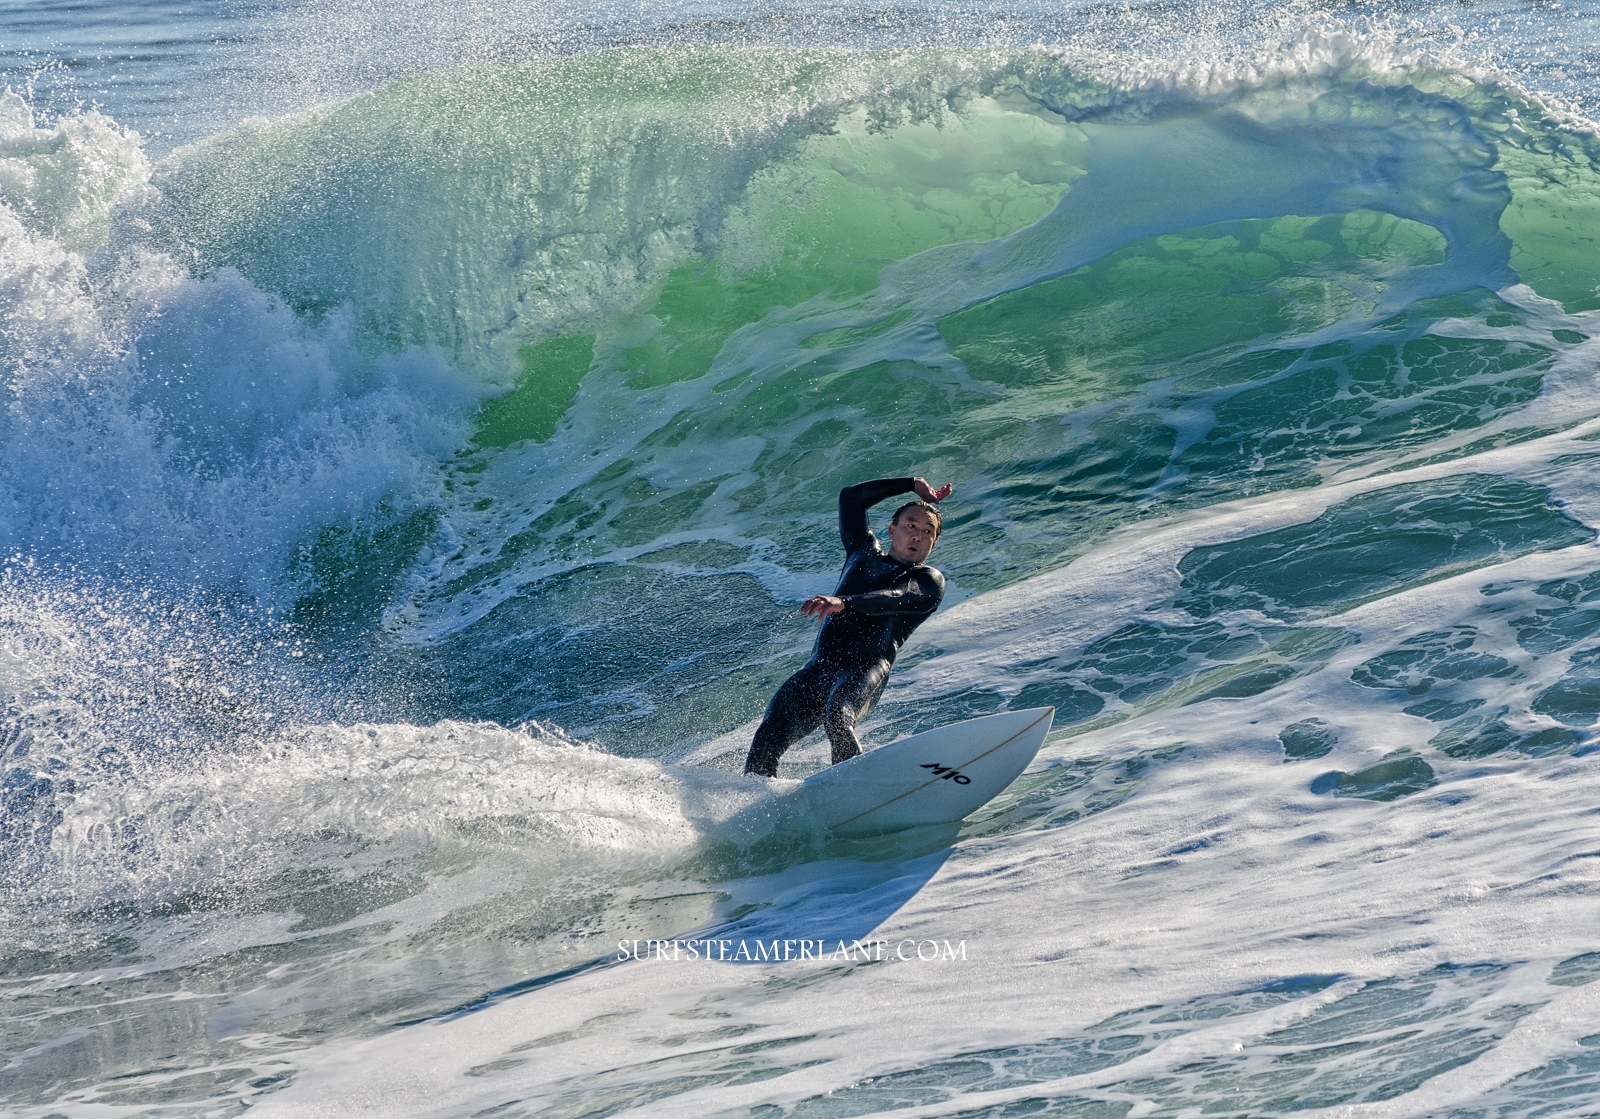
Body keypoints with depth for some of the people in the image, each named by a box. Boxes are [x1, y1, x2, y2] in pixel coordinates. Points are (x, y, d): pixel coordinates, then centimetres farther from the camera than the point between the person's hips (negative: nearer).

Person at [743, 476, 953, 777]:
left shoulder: (929, 581, 13)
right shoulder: (865, 553, 29)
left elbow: (897, 599, -9)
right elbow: (850, 497, 36)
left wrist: (843, 603, -27)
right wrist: (914, 485, 38)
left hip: (866, 670, -4)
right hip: (819, 667, 5)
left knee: (837, 718, -37)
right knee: (768, 737, -19)